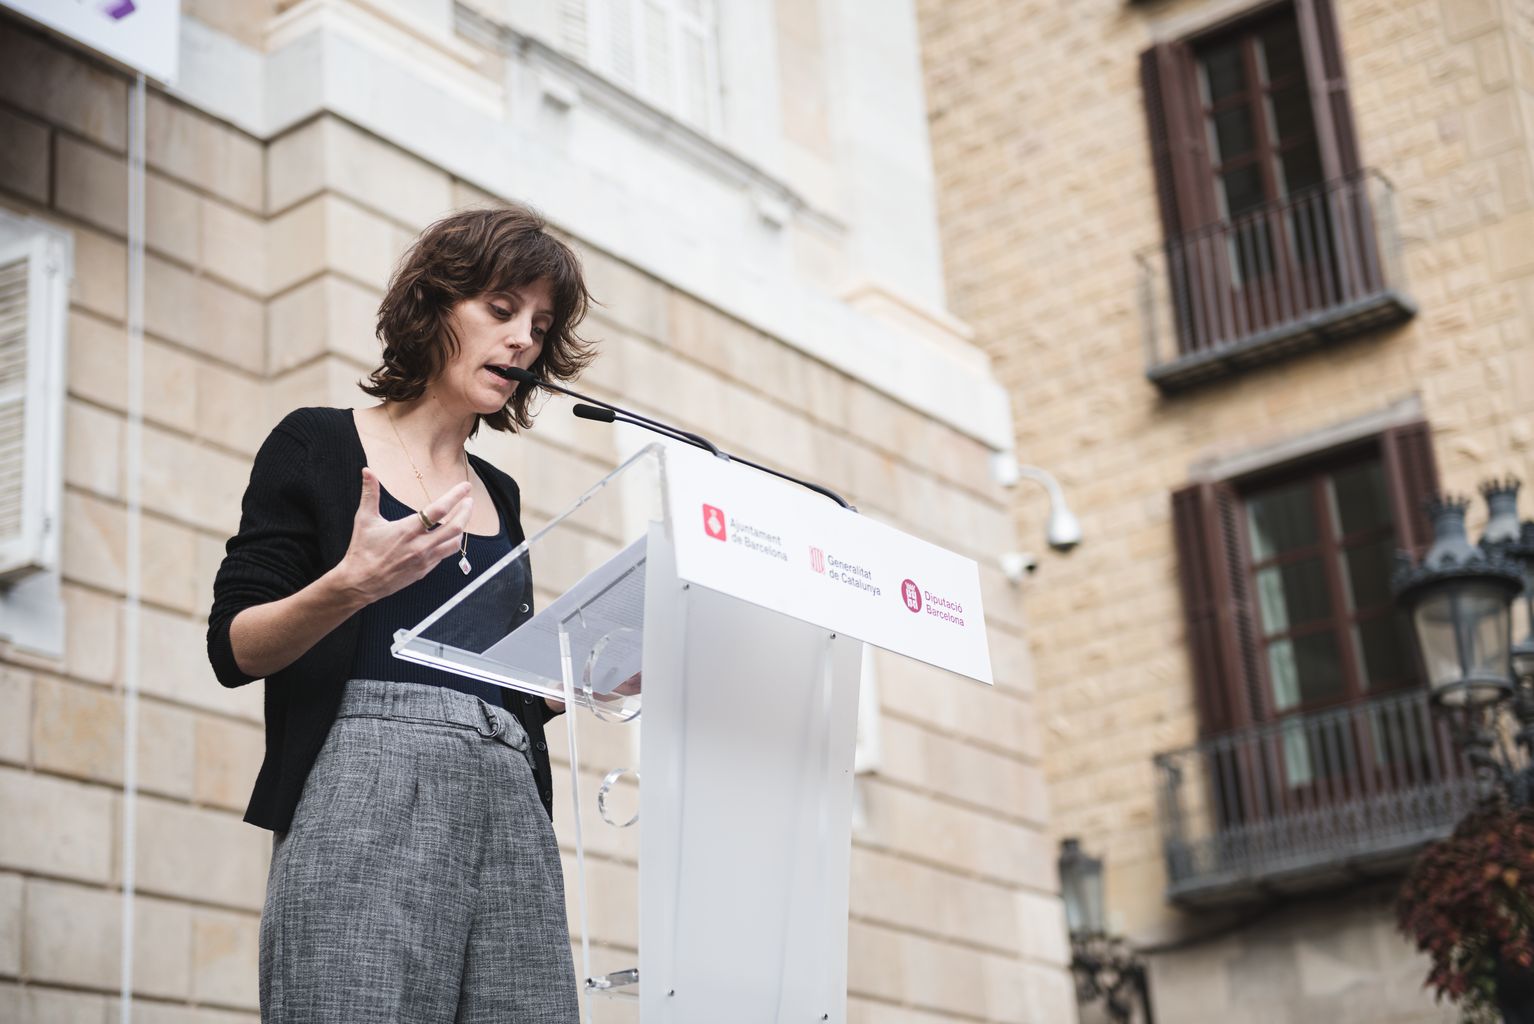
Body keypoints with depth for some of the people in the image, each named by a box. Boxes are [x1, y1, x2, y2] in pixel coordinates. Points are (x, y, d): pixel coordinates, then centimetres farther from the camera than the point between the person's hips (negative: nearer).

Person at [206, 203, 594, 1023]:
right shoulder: (318, 448, 8)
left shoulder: (499, 496, 24)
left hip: (511, 805, 5)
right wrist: (351, 585, -17)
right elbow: (234, 649, 1)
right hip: (368, 791, -5)